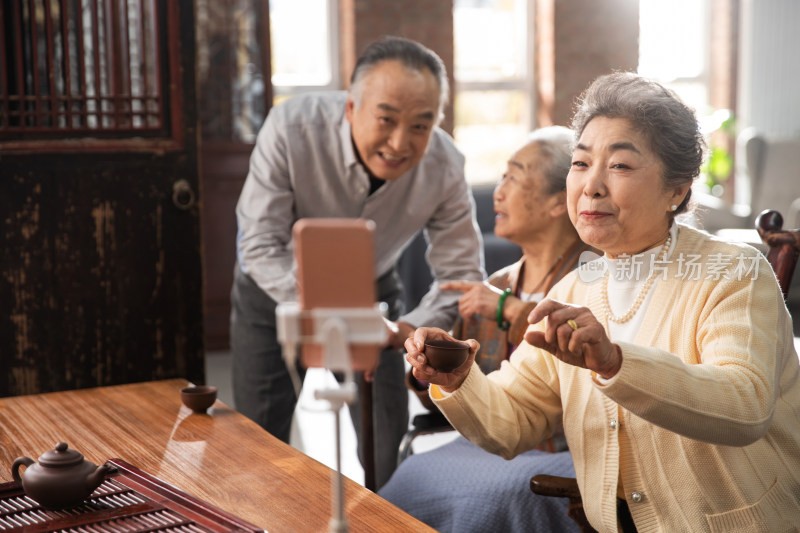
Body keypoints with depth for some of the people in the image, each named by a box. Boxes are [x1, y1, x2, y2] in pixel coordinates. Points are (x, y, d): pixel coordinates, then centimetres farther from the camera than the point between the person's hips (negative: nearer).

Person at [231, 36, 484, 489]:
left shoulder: (445, 168, -25)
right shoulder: (292, 128, -32)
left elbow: (461, 274, -17)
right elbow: (259, 245, -30)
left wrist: (411, 328, -37)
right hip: (277, 289, -1)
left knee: (388, 451, 2)